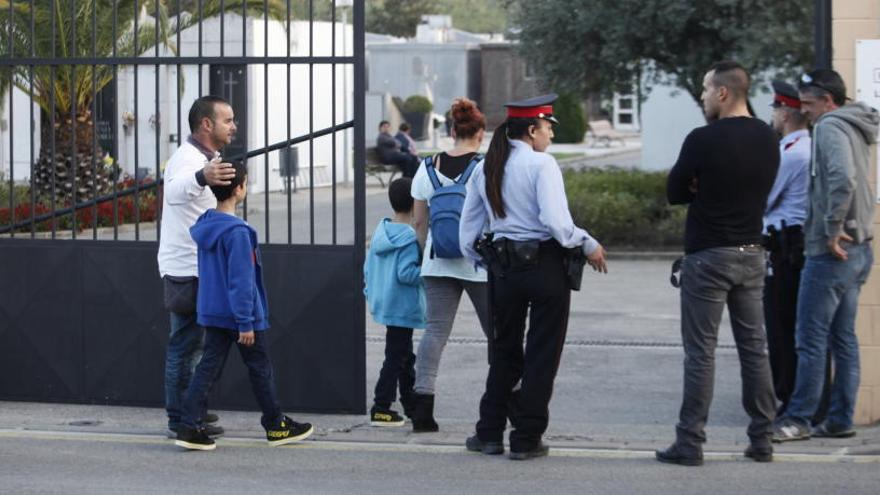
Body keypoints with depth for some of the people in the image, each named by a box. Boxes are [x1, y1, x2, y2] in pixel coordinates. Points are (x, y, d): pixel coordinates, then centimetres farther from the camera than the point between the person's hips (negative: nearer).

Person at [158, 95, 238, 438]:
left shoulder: (203, 158, 14)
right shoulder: (189, 158, -19)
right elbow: (176, 190, -44)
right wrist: (202, 177, -65)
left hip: (195, 268, 10)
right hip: (186, 270, -10)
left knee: (192, 342, 18)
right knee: (186, 345, -7)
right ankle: (180, 420, -4)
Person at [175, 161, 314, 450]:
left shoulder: (204, 226, 6)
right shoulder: (237, 232, -21)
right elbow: (240, 280, -22)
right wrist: (246, 323, -19)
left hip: (212, 313, 7)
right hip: (239, 314, -7)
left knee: (208, 367, 6)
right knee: (260, 369, 7)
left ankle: (188, 427, -3)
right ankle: (276, 426, 20)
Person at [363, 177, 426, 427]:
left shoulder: (380, 232, 7)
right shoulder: (410, 237, -18)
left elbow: (368, 269, 11)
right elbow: (405, 273, -23)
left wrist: (371, 294, 21)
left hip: (383, 302, 9)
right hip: (402, 308, -9)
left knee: (405, 356, 18)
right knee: (395, 357, -3)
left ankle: (411, 406, 27)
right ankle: (380, 409, -4)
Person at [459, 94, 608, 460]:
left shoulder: (484, 169, 7)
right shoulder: (541, 164, -11)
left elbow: (467, 235, 9)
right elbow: (556, 222, -22)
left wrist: (486, 263, 22)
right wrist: (588, 245, -8)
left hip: (503, 268, 5)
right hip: (546, 265, -5)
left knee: (504, 351, 17)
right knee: (542, 354, 5)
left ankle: (490, 433, 19)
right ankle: (526, 440, 7)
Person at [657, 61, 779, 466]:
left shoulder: (702, 140, -15)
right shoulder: (767, 139, 5)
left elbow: (674, 192, -5)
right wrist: (713, 192, 3)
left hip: (708, 255, -6)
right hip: (751, 254, 6)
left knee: (700, 352, -3)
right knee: (754, 348, 10)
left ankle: (690, 443, -2)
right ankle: (761, 440, 13)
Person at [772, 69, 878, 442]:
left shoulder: (830, 128, -14)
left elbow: (842, 179, -29)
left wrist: (833, 229, -22)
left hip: (831, 253, -10)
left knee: (811, 339, -3)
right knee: (843, 338, 12)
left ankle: (798, 419, 1)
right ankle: (840, 419, 16)